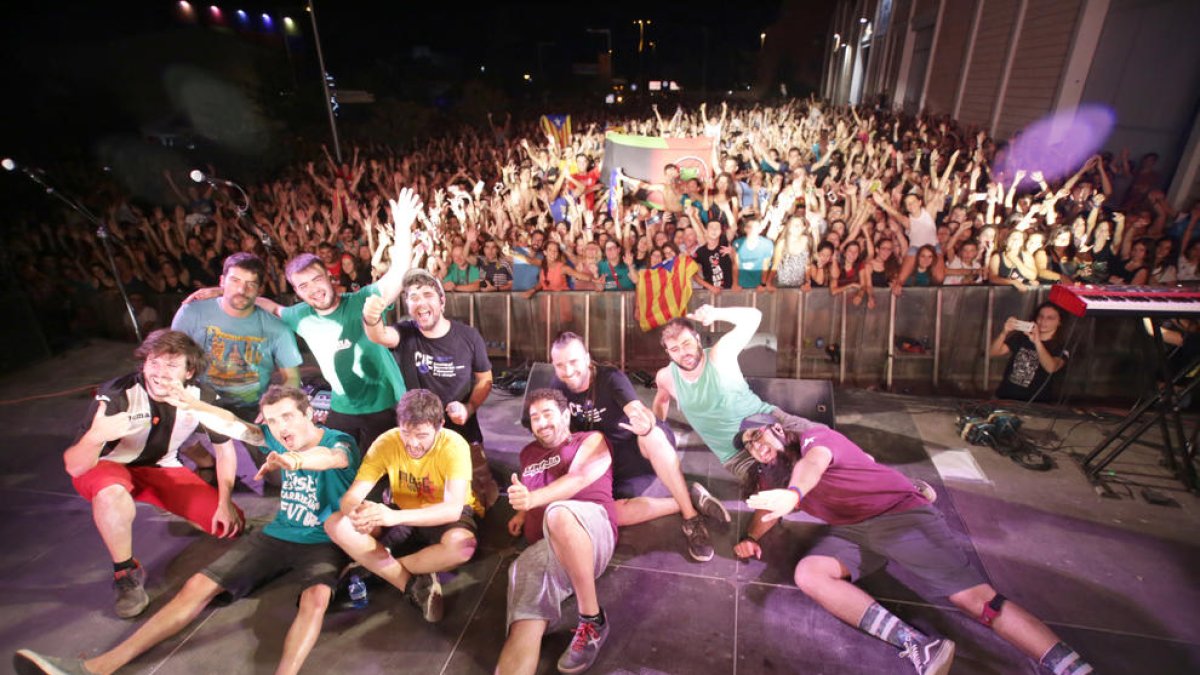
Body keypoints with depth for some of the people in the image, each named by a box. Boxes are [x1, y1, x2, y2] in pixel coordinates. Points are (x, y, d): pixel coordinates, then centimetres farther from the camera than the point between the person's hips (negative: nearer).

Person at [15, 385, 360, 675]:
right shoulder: (280, 439, 3)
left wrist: (294, 460, -63)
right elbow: (235, 425, 13)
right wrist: (195, 405, -1)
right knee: (199, 584, -3)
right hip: (278, 534, 6)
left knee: (316, 598, -36)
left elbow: (330, 457, -43)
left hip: (324, 542, -6)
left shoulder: (340, 442, -18)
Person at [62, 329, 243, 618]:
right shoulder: (116, 396, -28)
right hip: (108, 467, -2)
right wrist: (94, 437, -54)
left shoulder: (200, 397, -20)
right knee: (111, 493, -40)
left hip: (163, 469, 2)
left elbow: (225, 448, -6)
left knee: (232, 525, -10)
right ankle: (126, 573, -14)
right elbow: (74, 467, -31)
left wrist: (225, 503, -11)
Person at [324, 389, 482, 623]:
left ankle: (374, 566, -13)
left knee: (462, 545, -37)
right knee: (335, 525, -18)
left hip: (444, 515, -3)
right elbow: (351, 496, -20)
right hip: (401, 510, 4)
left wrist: (395, 516, -49)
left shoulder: (454, 446, -28)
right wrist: (356, 511, -45)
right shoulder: (386, 443, -18)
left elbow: (453, 509, -36)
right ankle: (412, 584, -20)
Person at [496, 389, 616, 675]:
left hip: (591, 531, -4)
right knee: (525, 626, -22)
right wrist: (522, 513, 20)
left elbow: (579, 479, -6)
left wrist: (532, 499, -23)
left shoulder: (592, 440, 13)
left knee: (558, 514, -39)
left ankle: (592, 620, -23)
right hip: (542, 549, 5)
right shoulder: (528, 454, 30)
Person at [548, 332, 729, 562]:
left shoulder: (611, 379, -22)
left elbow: (641, 411, -39)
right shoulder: (559, 386, -8)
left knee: (651, 435, -42)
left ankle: (691, 516, -31)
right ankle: (690, 498, -13)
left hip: (645, 446, -4)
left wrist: (646, 424, -61)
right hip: (616, 459, 4)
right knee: (614, 514, -26)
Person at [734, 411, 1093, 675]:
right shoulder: (770, 475, 14)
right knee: (808, 574, -24)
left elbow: (814, 462, -32)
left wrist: (793, 493, -55)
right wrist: (751, 537, -10)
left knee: (974, 596, -19)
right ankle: (918, 646, -32)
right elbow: (768, 508, 14)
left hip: (900, 514, -5)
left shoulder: (813, 436, -11)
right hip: (850, 531, 5)